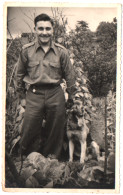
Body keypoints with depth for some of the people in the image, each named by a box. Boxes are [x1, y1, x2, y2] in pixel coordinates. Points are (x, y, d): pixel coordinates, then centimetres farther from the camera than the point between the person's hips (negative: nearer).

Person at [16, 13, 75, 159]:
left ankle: (51, 157, 34)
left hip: (55, 94, 1)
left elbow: (69, 75, 9)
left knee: (55, 131, 12)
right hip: (34, 95, -1)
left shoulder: (61, 51, 1)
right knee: (29, 130, 2)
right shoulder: (26, 50, 0)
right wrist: (20, 91, 17)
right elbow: (20, 73, 12)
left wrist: (70, 95, 11)